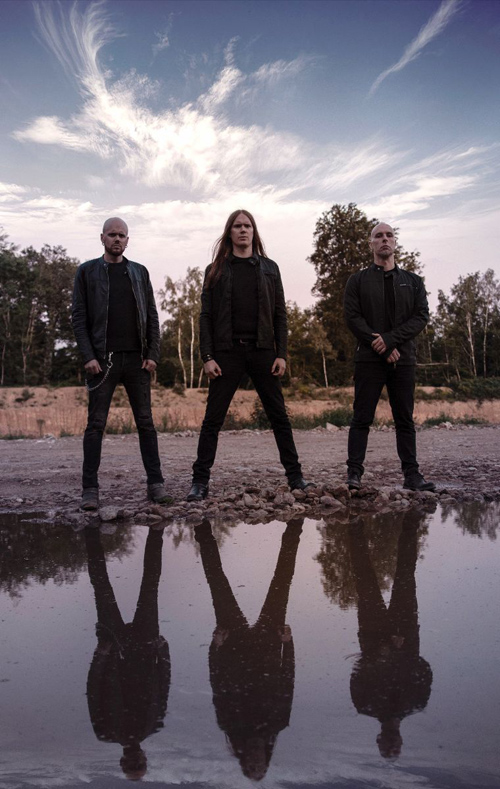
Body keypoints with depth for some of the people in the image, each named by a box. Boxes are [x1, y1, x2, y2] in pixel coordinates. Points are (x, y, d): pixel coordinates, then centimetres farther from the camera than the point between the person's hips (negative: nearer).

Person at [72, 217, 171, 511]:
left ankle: (155, 483, 8)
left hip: (137, 359, 2)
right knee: (96, 424, -1)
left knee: (146, 422, 3)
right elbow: (79, 318, 1)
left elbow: (152, 317, 10)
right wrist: (89, 356, -10)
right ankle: (91, 488, 3)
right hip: (102, 359, -2)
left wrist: (153, 354, -1)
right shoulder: (87, 271, 7)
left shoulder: (139, 272, 13)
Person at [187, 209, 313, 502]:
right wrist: (207, 356, -7)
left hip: (262, 351, 1)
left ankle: (295, 475, 15)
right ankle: (200, 482, 6)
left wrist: (282, 353, -2)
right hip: (227, 352, -1)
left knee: (279, 415, 5)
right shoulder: (216, 270, 8)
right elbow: (206, 316, 3)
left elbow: (279, 313, 8)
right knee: (213, 419, -1)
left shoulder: (269, 268, 11)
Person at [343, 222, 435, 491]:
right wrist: (383, 348, -11)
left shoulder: (412, 281, 15)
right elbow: (352, 318, -3)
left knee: (405, 420, 5)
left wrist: (390, 338, -13)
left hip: (403, 359, 2)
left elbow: (421, 316, 3)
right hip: (369, 359, -2)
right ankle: (354, 472, 0)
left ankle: (411, 474, 8)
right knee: (362, 418, -3)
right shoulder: (358, 280, 8)